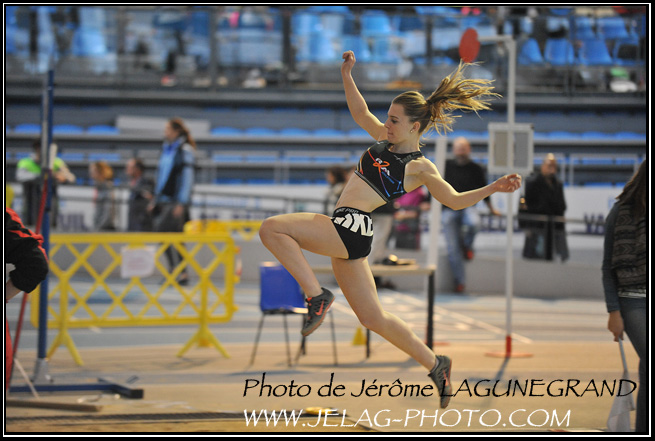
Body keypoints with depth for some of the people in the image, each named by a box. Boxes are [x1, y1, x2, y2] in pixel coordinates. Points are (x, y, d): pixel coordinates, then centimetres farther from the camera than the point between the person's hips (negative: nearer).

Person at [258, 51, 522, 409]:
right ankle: (434, 364, 20)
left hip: (350, 226, -8)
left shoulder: (420, 168, -5)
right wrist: (347, 76, 15)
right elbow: (361, 113, 25)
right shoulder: (386, 138, 14)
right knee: (373, 317, 13)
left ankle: (316, 295, -17)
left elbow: (455, 200, -2)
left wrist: (493, 188, -16)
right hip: (347, 234, 8)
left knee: (272, 228, -18)